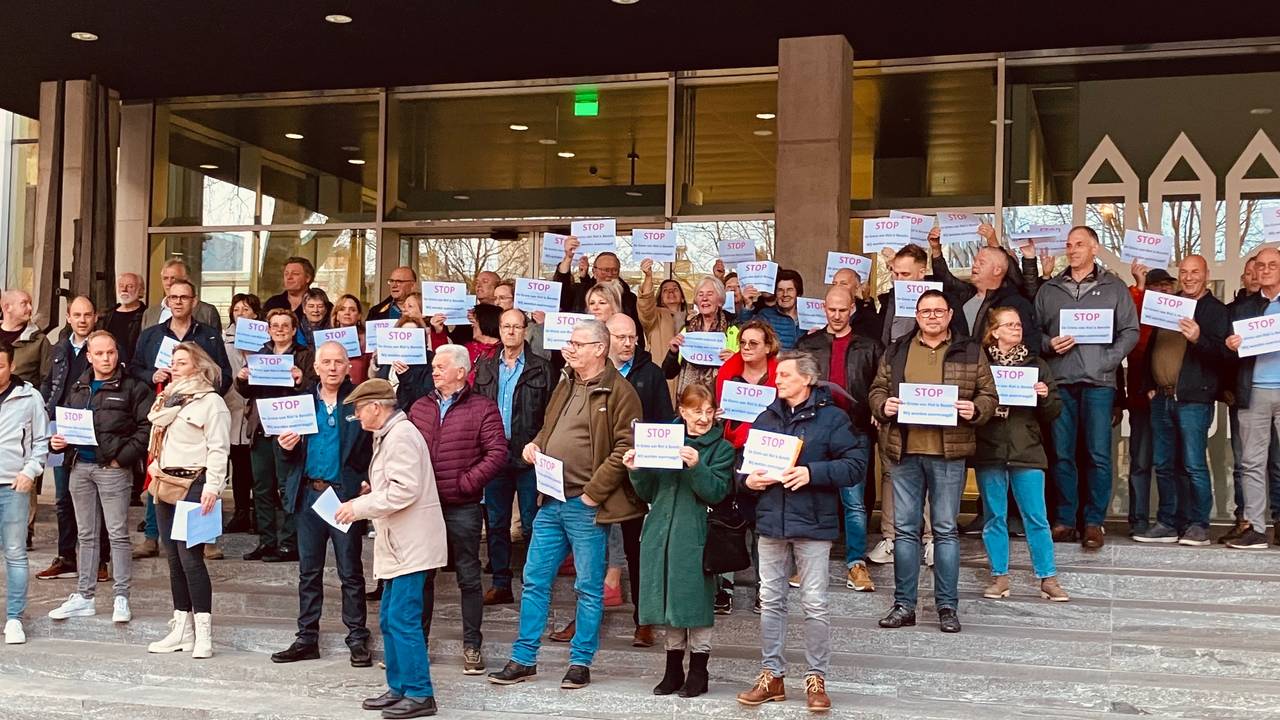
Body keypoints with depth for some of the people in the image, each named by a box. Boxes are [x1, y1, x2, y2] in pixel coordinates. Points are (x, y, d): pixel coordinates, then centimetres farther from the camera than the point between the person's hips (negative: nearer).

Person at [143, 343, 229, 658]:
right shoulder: (167, 400, 19)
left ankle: (203, 633, -9)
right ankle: (181, 629, 16)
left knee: (190, 555, -12)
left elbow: (218, 449, -14)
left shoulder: (211, 402, -7)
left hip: (193, 485, -8)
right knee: (174, 558, 9)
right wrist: (155, 472, 15)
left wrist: (212, 486, -22)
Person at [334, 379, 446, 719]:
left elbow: (404, 489, -22)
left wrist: (360, 507, -15)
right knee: (389, 620, 14)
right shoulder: (388, 436, 17)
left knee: (403, 620, -9)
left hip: (411, 545, -11)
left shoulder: (400, 436, -15)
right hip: (398, 544, 11)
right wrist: (361, 502, 11)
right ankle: (399, 688, 23)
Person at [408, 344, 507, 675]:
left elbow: (497, 453, -11)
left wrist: (464, 483, -15)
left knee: (469, 577, 4)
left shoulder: (482, 408, -4)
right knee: (420, 576, 11)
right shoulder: (420, 408, 11)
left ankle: (472, 646, 12)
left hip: (462, 508, -4)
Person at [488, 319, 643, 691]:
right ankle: (523, 659, 19)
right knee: (535, 580, 10)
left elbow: (625, 447, -16)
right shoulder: (565, 387, 16)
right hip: (551, 502, 8)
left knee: (589, 587, 5)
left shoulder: (618, 392, -10)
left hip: (586, 506, -7)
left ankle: (581, 662, 15)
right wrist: (535, 446, 7)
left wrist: (593, 492, -18)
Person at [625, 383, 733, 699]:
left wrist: (696, 466, -27)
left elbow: (716, 492, -12)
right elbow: (649, 493, 14)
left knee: (696, 601, 0)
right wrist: (636, 471, -4)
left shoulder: (722, 448, 0)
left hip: (696, 536, -4)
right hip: (662, 533, 4)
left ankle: (698, 672, 13)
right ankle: (673, 670, 22)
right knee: (670, 601, 11)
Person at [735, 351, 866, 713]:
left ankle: (816, 679, 12)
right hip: (771, 520, 5)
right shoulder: (766, 418, 11)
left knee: (815, 604, 0)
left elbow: (856, 463, -12)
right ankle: (772, 675, 20)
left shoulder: (831, 418, -5)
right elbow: (745, 461, 18)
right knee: (770, 601, 9)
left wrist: (812, 473, -21)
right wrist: (747, 479, -4)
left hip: (812, 523, -5)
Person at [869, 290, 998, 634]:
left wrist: (975, 410, -13)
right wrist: (883, 405, -7)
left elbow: (989, 396, 7)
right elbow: (877, 389, 14)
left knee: (946, 529, 4)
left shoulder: (970, 352, 6)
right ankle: (904, 604, 14)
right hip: (904, 451, 2)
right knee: (904, 528, 6)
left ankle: (947, 606, 12)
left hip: (948, 453, -2)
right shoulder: (896, 352, 11)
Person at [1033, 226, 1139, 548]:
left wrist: (1108, 361, -9)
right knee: (1061, 454, 3)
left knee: (1099, 455, -3)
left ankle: (1094, 522, 4)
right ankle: (1065, 521, 10)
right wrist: (1049, 345, -7)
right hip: (1059, 381, 2)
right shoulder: (1049, 290, 15)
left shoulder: (1114, 287, 8)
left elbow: (1130, 331, 3)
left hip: (1097, 381, -2)